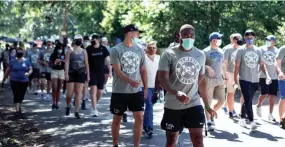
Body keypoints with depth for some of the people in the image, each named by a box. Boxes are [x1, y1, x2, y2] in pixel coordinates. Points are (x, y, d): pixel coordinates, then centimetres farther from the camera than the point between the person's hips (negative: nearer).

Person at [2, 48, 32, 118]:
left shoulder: (27, 61, 5)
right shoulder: (13, 62, 3)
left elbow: (31, 69, 3)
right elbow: (8, 71, 10)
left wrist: (28, 73, -19)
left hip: (24, 81, 2)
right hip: (15, 81, -2)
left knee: (21, 96, 11)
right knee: (17, 96, -11)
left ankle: (19, 107, 34)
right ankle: (17, 111, -14)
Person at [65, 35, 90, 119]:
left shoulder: (84, 51, 10)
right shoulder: (70, 51, 1)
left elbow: (86, 64, 10)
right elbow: (67, 63, -5)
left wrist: (88, 75, 6)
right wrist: (66, 74, -14)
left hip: (81, 74, 2)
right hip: (71, 73, -2)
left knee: (78, 93, 0)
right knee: (69, 93, -4)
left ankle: (76, 112, 4)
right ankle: (68, 107, 25)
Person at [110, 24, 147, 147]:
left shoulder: (139, 50, 7)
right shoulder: (116, 50, -7)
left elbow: (143, 70, 13)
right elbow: (117, 71, -15)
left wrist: (146, 88, 9)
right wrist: (130, 81, -30)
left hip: (137, 91, 4)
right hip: (119, 91, -3)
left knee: (139, 118, -2)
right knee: (117, 119, 9)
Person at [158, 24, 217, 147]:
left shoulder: (200, 55, 5)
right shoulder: (168, 54, -9)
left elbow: (201, 81, 14)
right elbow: (162, 79, -17)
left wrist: (207, 105, 14)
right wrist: (176, 93, -36)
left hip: (194, 104, 2)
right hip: (173, 106, -2)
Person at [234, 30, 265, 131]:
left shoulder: (258, 51, 10)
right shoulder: (241, 50, -1)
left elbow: (261, 65, 10)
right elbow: (237, 66, -2)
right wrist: (235, 79, -7)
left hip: (255, 80, 4)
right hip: (244, 80, -4)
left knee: (247, 101, 13)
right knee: (248, 101, -11)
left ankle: (242, 119, 28)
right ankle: (251, 122, -13)